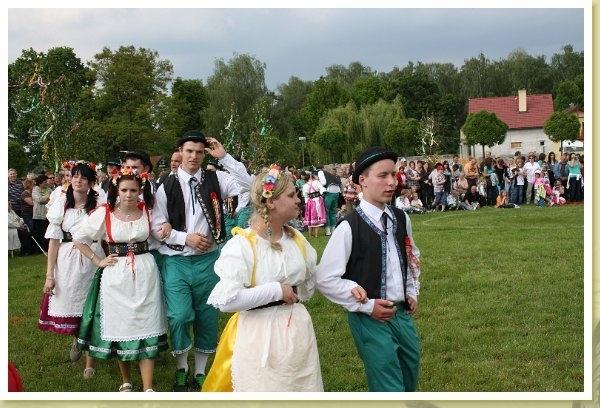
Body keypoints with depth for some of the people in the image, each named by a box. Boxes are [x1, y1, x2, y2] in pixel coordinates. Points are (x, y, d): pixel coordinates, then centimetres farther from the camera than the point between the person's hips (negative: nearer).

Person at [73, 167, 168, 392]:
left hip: (145, 274, 1)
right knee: (119, 327, 8)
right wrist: (98, 260, 0)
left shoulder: (148, 211, 0)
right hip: (116, 275, 0)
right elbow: (79, 238, 4)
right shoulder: (104, 213, -5)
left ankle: (148, 388, 0)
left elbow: (159, 236, 17)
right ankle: (126, 381, 26)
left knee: (146, 328, -1)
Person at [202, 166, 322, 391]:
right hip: (259, 336, -6)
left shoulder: (296, 238, 4)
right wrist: (276, 291, -18)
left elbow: (309, 282, 21)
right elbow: (227, 300, -24)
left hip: (297, 329, 6)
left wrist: (294, 294, 3)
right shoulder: (242, 245, -16)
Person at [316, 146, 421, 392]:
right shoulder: (349, 227, -17)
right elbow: (325, 279, -15)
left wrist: (412, 292, 12)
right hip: (370, 319, -6)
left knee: (410, 382, 18)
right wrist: (367, 306, -14)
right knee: (390, 389, -4)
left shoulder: (401, 219, 3)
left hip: (403, 313, 6)